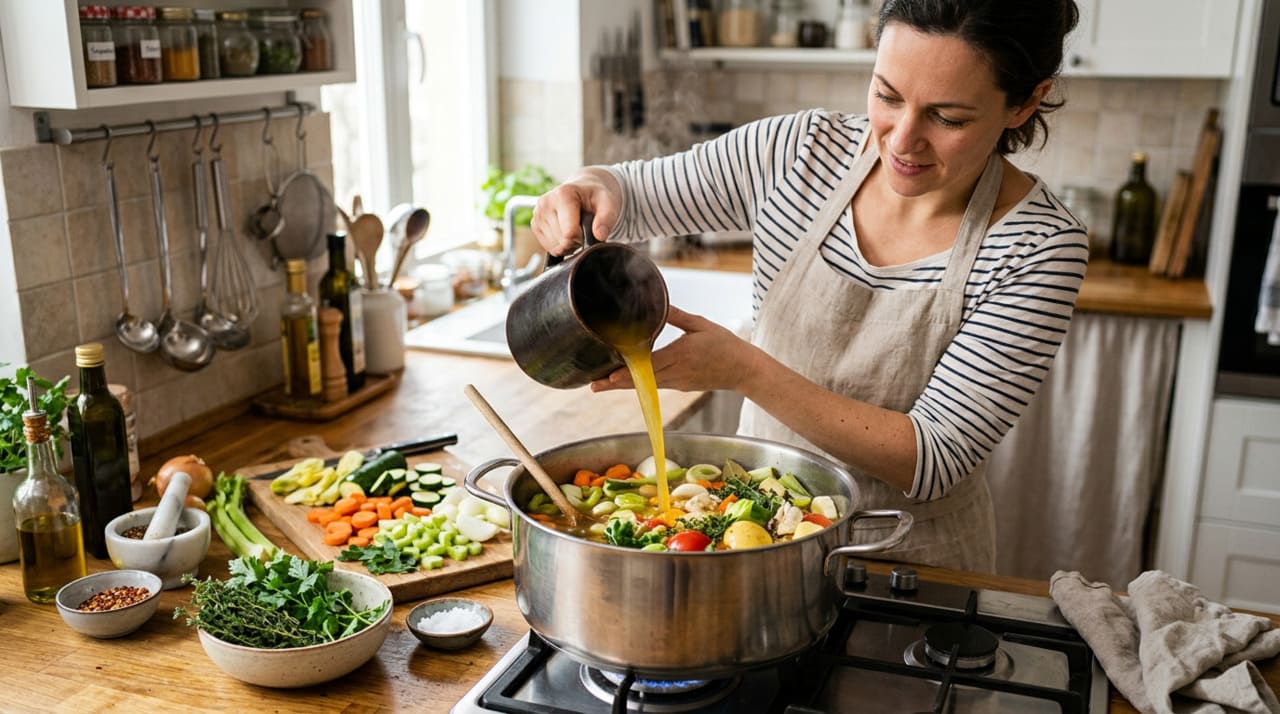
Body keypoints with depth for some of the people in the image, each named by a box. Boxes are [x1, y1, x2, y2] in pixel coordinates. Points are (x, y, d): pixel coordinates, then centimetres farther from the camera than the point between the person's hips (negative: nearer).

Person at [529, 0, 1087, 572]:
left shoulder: (1040, 246, -21)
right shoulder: (802, 151, -12)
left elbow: (933, 462, -24)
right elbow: (629, 194, -2)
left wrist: (745, 370, -33)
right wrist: (591, 190, -27)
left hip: (910, 562, -3)